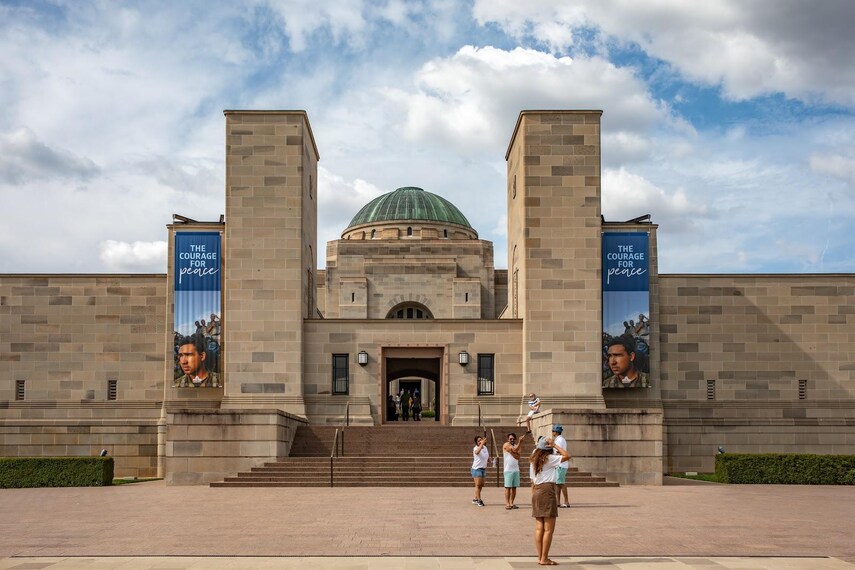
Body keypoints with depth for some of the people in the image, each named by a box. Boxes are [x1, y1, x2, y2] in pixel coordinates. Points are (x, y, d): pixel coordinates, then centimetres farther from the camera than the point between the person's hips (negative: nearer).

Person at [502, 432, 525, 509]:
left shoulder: (516, 446, 15)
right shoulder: (506, 445, -2)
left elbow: (517, 457, -1)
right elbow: (515, 450, -18)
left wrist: (511, 452, -14)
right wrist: (520, 441, -21)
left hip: (516, 469, 6)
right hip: (508, 470, -6)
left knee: (514, 487, 5)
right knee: (508, 487, -6)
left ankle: (511, 503, 9)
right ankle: (507, 504, -7)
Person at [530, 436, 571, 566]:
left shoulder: (534, 460, 15)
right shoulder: (549, 459, -6)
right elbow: (567, 456, -8)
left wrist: (533, 496, 18)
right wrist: (555, 446, -5)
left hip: (536, 492, 8)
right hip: (547, 491, -8)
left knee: (539, 528, 9)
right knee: (549, 529, -4)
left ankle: (540, 557, 11)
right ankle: (544, 559, -5)